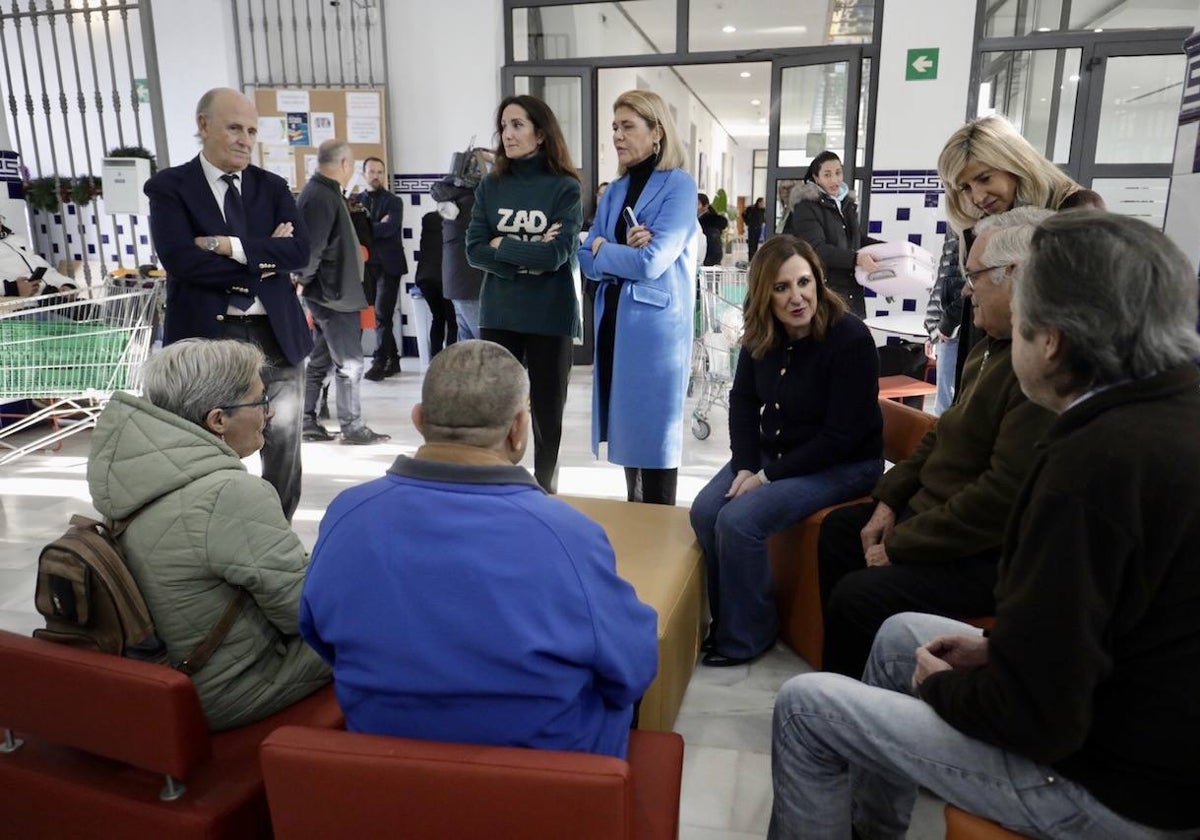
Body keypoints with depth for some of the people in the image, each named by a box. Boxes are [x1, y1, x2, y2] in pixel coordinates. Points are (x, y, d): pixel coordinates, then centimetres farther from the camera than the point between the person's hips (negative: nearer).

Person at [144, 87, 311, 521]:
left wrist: (230, 246, -15)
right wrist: (264, 258, -11)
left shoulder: (272, 186, 9)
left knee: (284, 442, 9)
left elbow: (299, 250, -6)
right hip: (208, 335, -3)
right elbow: (180, 260, -15)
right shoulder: (169, 186, 0)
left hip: (275, 333, 3)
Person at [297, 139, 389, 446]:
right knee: (349, 363, -3)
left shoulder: (321, 192, 14)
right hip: (334, 293, -10)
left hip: (332, 292, 10)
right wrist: (304, 281, -15)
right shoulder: (322, 197, -18)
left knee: (321, 359, 14)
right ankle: (352, 427, 5)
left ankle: (308, 421, 21)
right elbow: (312, 248, -23)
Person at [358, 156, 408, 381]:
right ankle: (393, 360, 16)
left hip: (388, 264, -4)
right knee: (377, 314, 7)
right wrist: (377, 227, -12)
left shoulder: (394, 201, 3)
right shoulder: (356, 200, 13)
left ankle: (380, 362, -5)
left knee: (382, 314, -9)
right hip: (366, 264, 4)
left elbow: (390, 228, -14)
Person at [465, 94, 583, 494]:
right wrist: (529, 259, -13)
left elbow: (556, 254, -16)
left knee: (547, 411, 9)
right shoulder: (490, 186, 6)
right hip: (498, 315, 3)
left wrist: (502, 245, -7)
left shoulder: (565, 188, -4)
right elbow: (474, 251, -3)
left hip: (550, 318, -2)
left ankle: (545, 492, 24)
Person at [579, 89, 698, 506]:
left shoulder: (679, 185, -7)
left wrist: (604, 248, -2)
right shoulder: (614, 190, 13)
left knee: (654, 427, 1)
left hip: (655, 325, -6)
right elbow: (586, 260, 7)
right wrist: (624, 251, -12)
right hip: (613, 320, 7)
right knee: (626, 425, 14)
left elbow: (652, 262, -18)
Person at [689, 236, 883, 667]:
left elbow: (841, 436, -21)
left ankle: (745, 636, -1)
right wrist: (746, 466, -11)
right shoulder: (760, 336, -2)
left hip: (841, 466, -6)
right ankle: (725, 618, 7)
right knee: (704, 512, -14)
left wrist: (768, 477, -20)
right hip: (771, 452, 6)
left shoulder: (850, 338, -21)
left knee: (739, 521, -24)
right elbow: (742, 402, 6)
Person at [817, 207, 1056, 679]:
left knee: (857, 596, -22)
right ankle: (841, 667, 31)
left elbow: (1006, 494, -31)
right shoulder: (998, 343, 7)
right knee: (838, 528, 20)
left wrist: (898, 546, -21)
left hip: (991, 552, -11)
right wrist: (889, 500, 5)